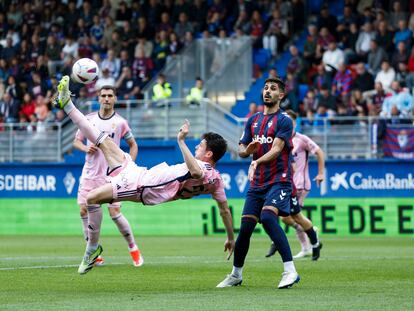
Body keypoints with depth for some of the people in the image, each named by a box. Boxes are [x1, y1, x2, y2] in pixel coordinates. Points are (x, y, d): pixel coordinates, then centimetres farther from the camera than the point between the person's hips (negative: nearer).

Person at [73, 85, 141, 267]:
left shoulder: (120, 122, -1)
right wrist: (86, 148, -10)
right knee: (84, 210, -5)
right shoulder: (89, 119, 5)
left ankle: (133, 248, 9)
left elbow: (133, 145, 9)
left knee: (114, 213, -11)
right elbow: (76, 141, 12)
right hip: (89, 174, 3)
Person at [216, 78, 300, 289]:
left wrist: (257, 162, -32)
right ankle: (236, 274, 22)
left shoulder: (284, 120, -5)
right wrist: (247, 150, -9)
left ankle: (290, 271, -30)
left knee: (267, 216, -28)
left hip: (279, 180, -6)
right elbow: (241, 150, 15)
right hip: (257, 182, 6)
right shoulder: (253, 120, 14)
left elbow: (276, 149, -17)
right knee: (246, 226, 3)